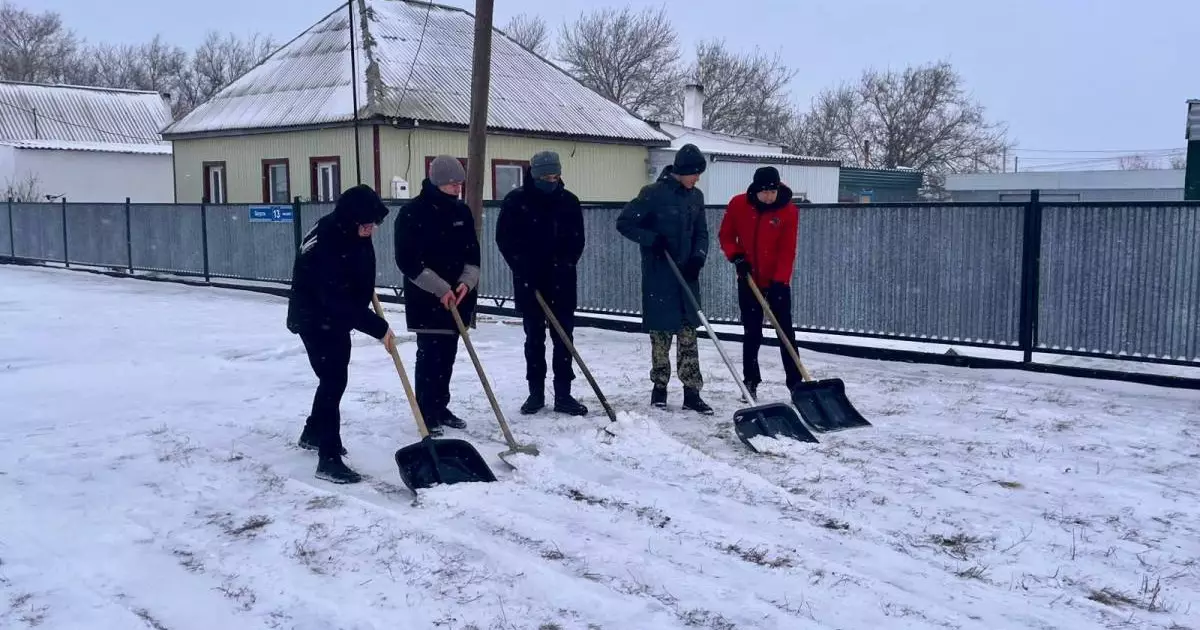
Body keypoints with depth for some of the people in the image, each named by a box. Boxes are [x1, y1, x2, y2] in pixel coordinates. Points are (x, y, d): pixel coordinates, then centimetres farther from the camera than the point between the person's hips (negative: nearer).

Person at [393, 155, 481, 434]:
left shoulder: (462, 211, 7)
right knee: (429, 354, -5)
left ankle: (441, 408, 23)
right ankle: (426, 415, 2)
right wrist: (440, 288, -19)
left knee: (448, 355, 11)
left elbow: (473, 252, 10)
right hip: (425, 298, -6)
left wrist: (467, 281, -9)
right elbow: (407, 260, -15)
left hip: (458, 296, 6)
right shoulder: (412, 212, -11)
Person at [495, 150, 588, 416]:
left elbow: (577, 240, 3)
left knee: (564, 337, 0)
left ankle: (563, 394, 5)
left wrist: (564, 266, -10)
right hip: (529, 281, -1)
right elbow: (505, 239, -3)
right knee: (534, 337, 7)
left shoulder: (569, 201, 1)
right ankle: (536, 392, 15)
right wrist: (523, 269, -11)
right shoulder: (516, 201, -4)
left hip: (562, 281, 1)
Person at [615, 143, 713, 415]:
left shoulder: (696, 196, 7)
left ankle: (691, 392, 8)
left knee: (689, 331, 4)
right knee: (661, 331, 3)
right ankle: (660, 386, 19)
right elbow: (624, 223, -9)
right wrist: (652, 239, -20)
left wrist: (698, 256, -4)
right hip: (659, 274, -5)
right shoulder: (653, 193, -12)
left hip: (687, 274, 5)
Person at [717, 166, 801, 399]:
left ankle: (795, 382, 5)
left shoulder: (789, 211, -12)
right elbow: (725, 235, 5)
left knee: (786, 332, 1)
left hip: (777, 283, -1)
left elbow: (787, 251, -13)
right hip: (748, 281, 2)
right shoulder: (738, 204, -7)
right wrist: (735, 256, -12)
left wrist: (779, 281, -20)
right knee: (752, 333, 8)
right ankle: (750, 380, 18)